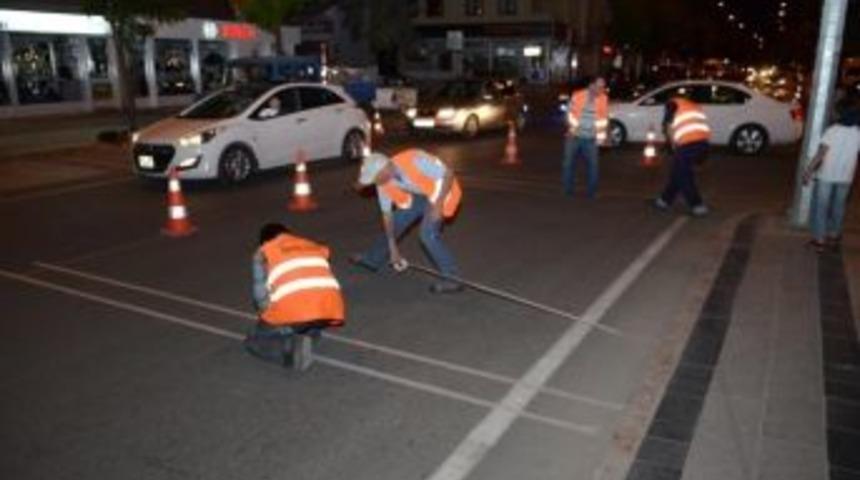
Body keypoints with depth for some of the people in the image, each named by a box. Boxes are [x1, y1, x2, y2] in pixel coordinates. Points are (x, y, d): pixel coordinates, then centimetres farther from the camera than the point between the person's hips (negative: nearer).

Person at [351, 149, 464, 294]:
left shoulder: (414, 160, -36)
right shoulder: (383, 183, -14)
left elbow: (448, 173, -28)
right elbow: (387, 214, -5)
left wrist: (438, 204, -30)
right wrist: (393, 248, -3)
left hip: (441, 191, -7)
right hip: (417, 195, 7)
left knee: (428, 234, -21)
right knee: (395, 224, 12)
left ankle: (452, 279, -12)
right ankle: (373, 260, 35)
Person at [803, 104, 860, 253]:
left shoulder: (832, 130, -10)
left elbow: (821, 153, -19)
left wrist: (809, 171, -20)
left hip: (826, 176, -4)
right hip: (845, 177, 4)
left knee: (820, 207, 3)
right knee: (838, 206, 19)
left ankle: (819, 240, 3)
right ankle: (834, 236, 30)